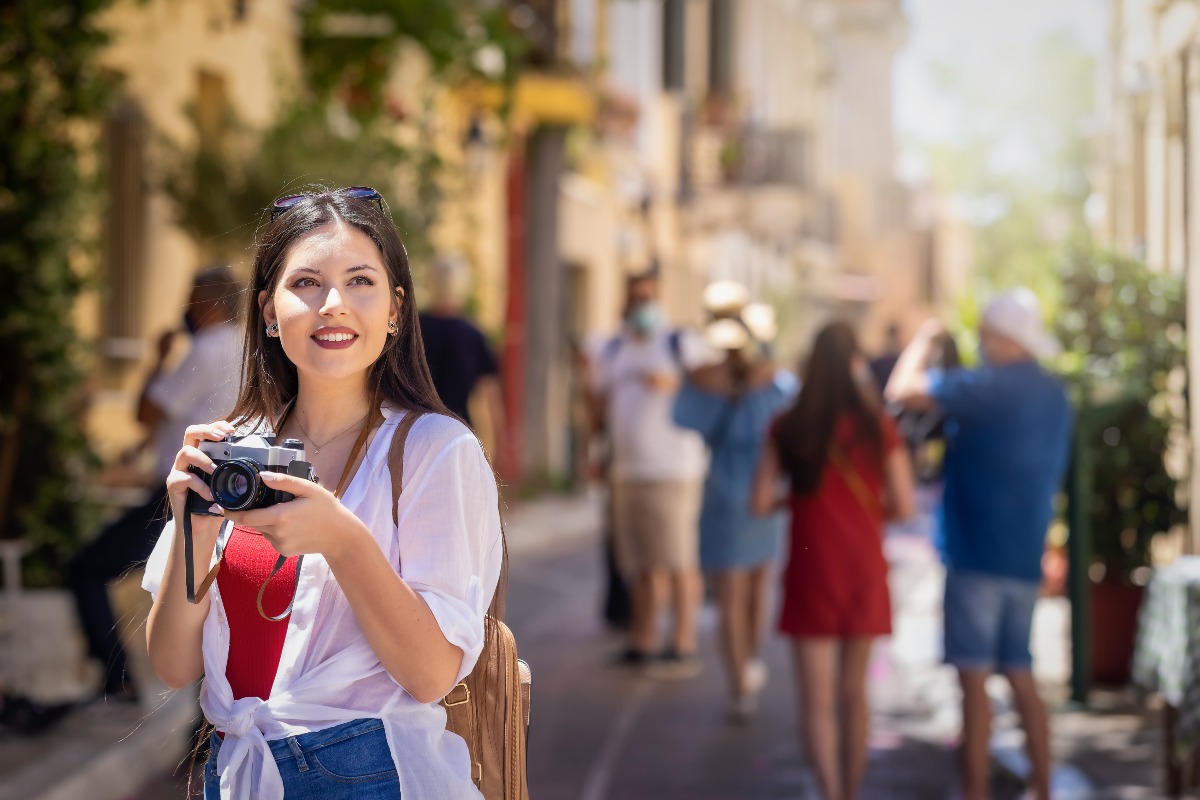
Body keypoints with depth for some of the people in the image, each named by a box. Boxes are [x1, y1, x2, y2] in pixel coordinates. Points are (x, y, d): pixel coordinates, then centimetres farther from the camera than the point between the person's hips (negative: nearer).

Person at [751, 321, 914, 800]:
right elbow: (903, 507, -6)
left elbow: (761, 503, -7)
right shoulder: (878, 427, -6)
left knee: (817, 700, -1)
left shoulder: (788, 428, -6)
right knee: (854, 693, 15)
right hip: (864, 570, 1)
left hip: (811, 572, -1)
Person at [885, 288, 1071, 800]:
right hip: (1027, 556, 8)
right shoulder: (1054, 395, 12)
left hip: (978, 552, -8)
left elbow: (902, 391, -18)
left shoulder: (989, 387, -14)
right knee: (1021, 677, 14)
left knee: (974, 679, -4)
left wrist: (923, 340, -1)